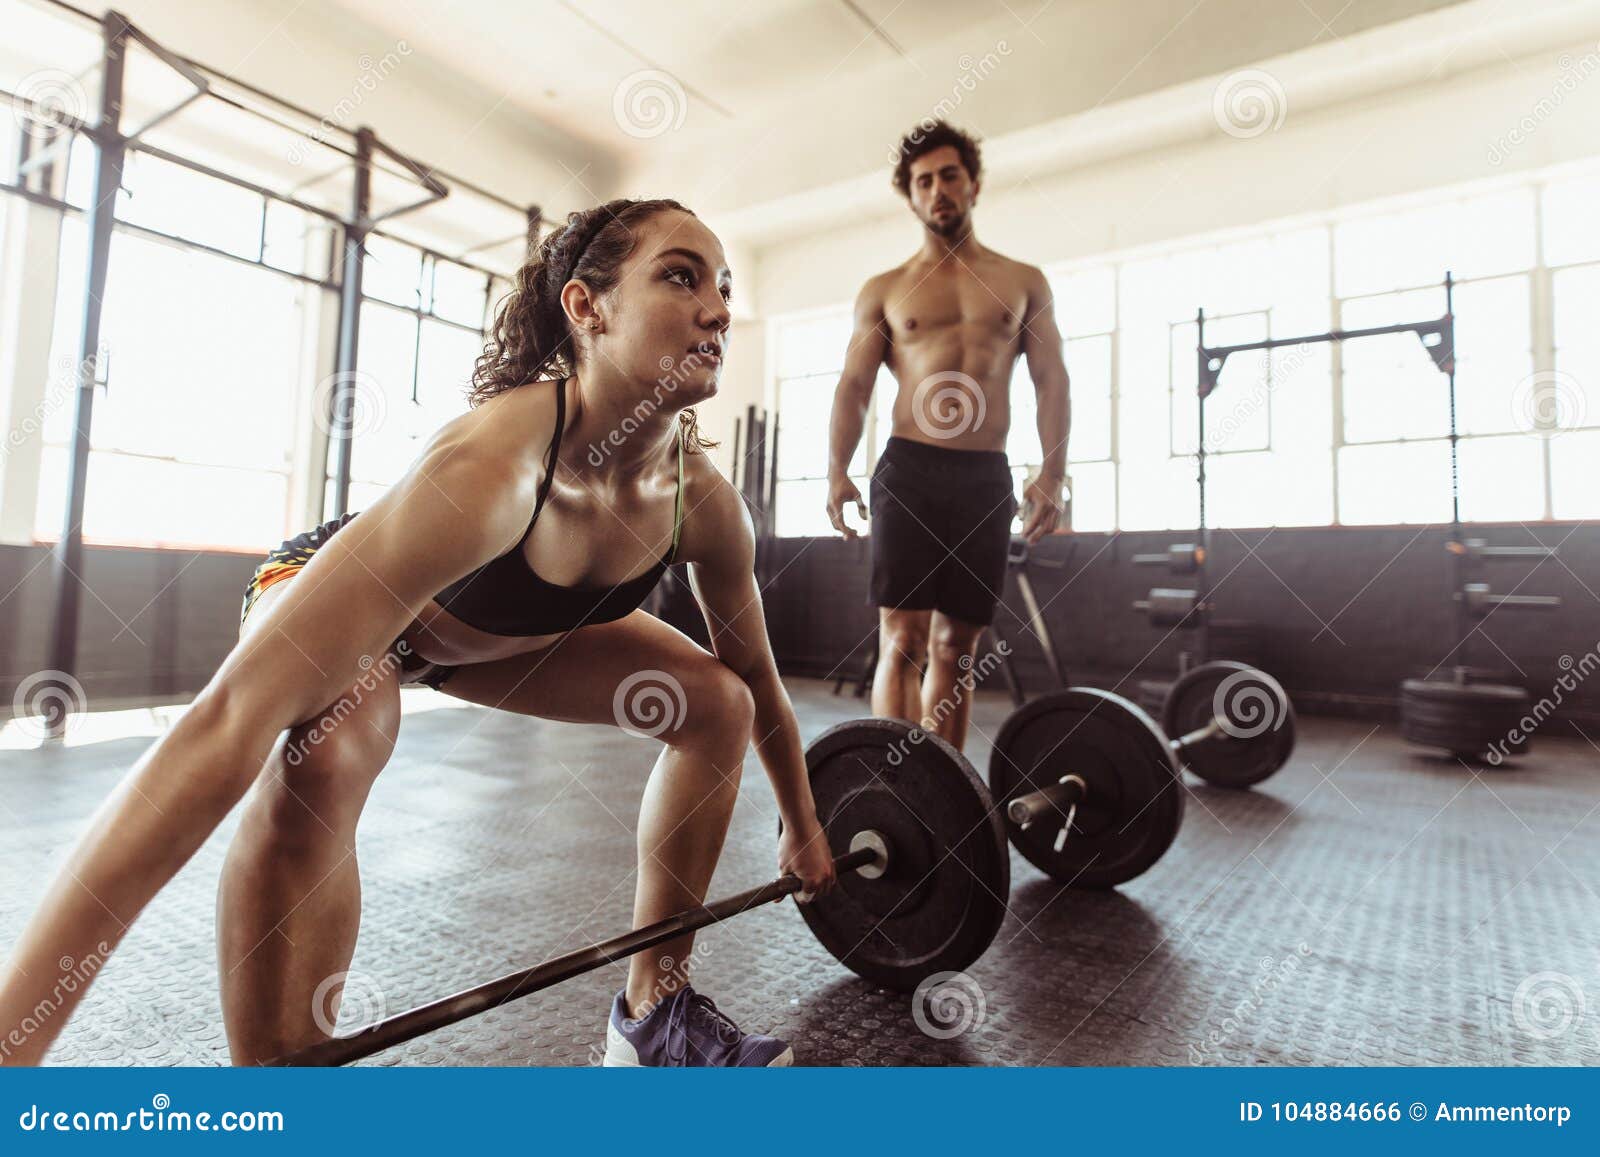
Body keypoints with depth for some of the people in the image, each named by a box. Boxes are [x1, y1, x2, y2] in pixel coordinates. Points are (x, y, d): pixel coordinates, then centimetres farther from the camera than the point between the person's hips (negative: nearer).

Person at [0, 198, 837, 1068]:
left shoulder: (704, 502, -23)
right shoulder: (493, 465, -43)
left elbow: (756, 676, -5)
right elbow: (232, 721, -49)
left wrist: (803, 828, 7)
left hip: (508, 628, 6)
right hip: (334, 600, -6)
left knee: (716, 702, -2)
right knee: (324, 760, -40)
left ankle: (652, 1009, 12)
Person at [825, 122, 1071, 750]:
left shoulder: (1024, 283, 17)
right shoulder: (884, 291, 14)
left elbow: (1051, 380, 8)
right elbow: (854, 385, 5)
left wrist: (1052, 472, -6)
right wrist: (838, 469, -11)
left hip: (987, 478, 2)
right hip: (910, 469, -1)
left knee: (955, 647, 5)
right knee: (902, 639, -11)